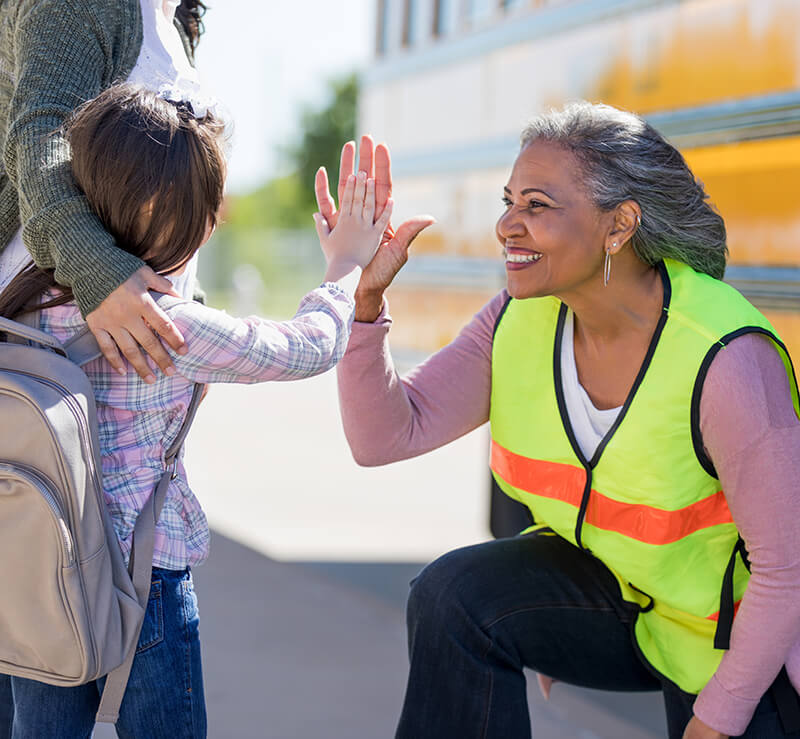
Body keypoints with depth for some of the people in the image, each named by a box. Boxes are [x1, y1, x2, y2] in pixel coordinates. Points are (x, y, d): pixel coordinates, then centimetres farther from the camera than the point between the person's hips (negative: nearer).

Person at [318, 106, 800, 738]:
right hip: (613, 587, 5)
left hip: (743, 639, -5)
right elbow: (386, 436, -12)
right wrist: (363, 299, -26)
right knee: (455, 597, -16)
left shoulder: (726, 360, -31)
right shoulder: (521, 320, -12)